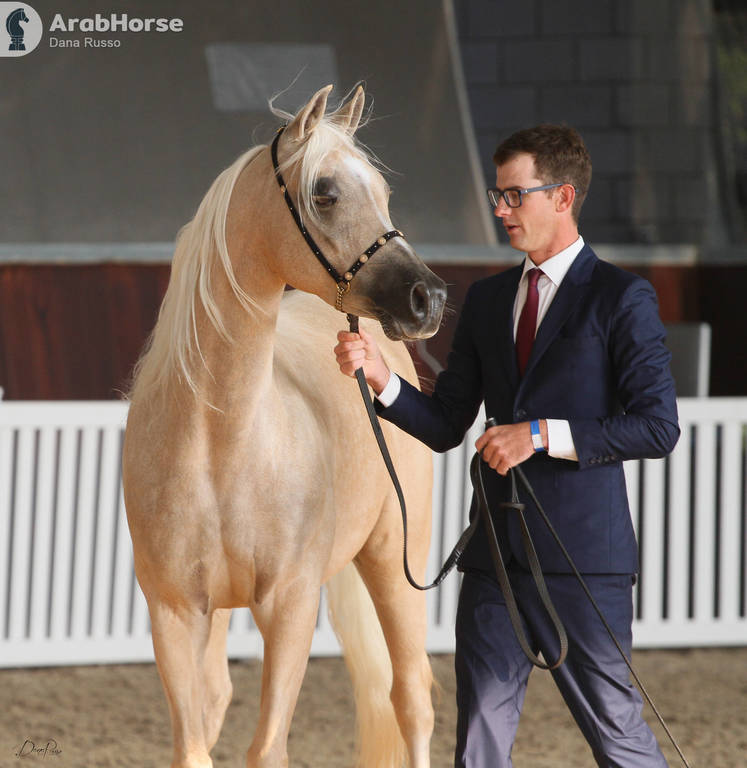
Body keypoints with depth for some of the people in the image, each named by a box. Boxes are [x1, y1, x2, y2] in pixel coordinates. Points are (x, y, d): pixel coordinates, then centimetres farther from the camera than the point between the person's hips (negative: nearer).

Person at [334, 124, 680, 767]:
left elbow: (657, 426, -11)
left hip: (582, 557, -6)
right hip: (496, 553, 6)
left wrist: (543, 434, -17)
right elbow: (444, 427, 14)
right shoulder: (487, 299, 14)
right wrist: (381, 377, -4)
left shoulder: (621, 299, -5)